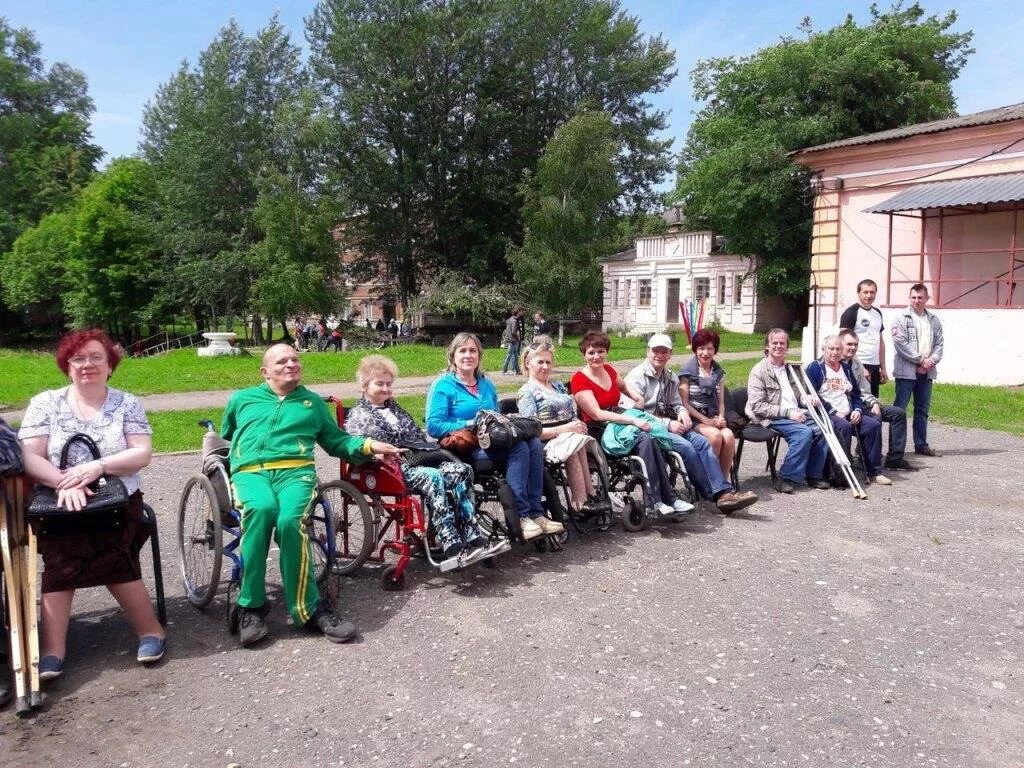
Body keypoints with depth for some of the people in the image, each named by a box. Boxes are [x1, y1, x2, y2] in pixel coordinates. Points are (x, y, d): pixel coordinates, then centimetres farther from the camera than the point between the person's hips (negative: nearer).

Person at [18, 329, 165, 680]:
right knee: (62, 558, -26)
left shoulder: (127, 404, 5)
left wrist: (98, 466, -18)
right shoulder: (44, 404, 6)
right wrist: (64, 482, -20)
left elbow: (143, 454, -3)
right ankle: (51, 650, -20)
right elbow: (29, 458, -2)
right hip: (59, 505, 1)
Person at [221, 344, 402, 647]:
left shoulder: (313, 402, 27)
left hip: (295, 470, 0)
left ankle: (306, 608, -25)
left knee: (290, 520, -35)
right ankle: (251, 604, -26)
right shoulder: (241, 399, 26)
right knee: (261, 509, -37)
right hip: (249, 472, 0)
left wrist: (368, 445, 12)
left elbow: (336, 441, 27)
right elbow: (222, 438, 37)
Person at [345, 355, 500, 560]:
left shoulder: (395, 408, 30)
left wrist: (429, 451, 7)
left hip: (419, 460, 7)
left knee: (462, 470, -19)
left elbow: (417, 434, 28)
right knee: (432, 477, -36)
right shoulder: (358, 415, 8)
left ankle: (472, 537, -28)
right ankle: (451, 546, -42)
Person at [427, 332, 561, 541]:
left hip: (493, 441, 6)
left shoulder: (486, 385, 22)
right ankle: (520, 517, -28)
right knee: (519, 447, -29)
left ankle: (535, 513, -23)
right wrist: (470, 424, -15)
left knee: (534, 444, -23)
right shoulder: (443, 386, 2)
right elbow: (433, 426, -8)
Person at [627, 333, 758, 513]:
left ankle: (723, 491, -25)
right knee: (685, 446, -27)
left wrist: (682, 411, -6)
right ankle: (714, 493, -18)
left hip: (669, 425, 7)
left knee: (702, 441, -17)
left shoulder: (671, 378, 19)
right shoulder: (637, 376, -5)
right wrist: (668, 424, -17)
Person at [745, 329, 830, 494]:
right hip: (772, 419, -7)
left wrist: (809, 399, 4)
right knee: (804, 431, -29)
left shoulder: (790, 369, 20)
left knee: (821, 429, -18)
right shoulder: (759, 371, -3)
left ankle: (814, 474, -4)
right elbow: (757, 406, -13)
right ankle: (788, 478, -21)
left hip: (795, 414, 7)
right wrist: (788, 412, -18)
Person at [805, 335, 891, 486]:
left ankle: (874, 472, -10)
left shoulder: (846, 368, 22)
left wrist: (857, 410, 3)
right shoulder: (814, 367, 1)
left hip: (848, 415, 6)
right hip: (827, 415, -6)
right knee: (844, 426, -35)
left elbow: (856, 394, 24)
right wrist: (834, 412, -14)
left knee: (874, 424, -15)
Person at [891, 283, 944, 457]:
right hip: (906, 371, -6)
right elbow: (900, 343, -13)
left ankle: (921, 445, 20)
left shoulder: (934, 320, 13)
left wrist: (931, 361, -8)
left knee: (922, 409, 12)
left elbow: (939, 344, 10)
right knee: (899, 409, -4)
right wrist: (921, 360, -13)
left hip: (926, 372, 6)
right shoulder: (902, 318, -4)